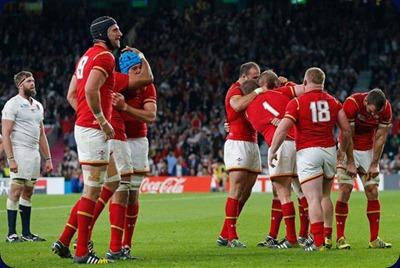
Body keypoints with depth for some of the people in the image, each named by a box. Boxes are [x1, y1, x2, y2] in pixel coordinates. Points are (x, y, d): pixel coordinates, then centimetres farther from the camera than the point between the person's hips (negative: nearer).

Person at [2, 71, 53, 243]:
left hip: (34, 154, 7)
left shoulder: (38, 106, 17)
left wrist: (48, 158, 16)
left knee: (28, 193, 8)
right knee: (16, 191, -9)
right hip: (19, 153, -7)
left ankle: (26, 233, 11)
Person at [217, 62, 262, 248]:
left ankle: (224, 235, 9)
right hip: (237, 143, -9)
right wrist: (258, 91, -24)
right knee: (237, 189, -12)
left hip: (251, 145, 9)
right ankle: (231, 237, -12)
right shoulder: (235, 90, -7)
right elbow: (237, 105, -29)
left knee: (246, 192, 6)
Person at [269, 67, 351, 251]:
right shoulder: (332, 102, 8)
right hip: (329, 151, 4)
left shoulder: (297, 103, -4)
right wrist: (343, 150, 22)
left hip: (307, 153, -4)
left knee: (314, 199, -9)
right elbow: (346, 129, 7)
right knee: (325, 196, 20)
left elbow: (282, 129, -12)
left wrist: (272, 151, -3)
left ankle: (318, 243, -16)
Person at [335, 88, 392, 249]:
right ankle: (340, 238, -8)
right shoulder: (352, 103, -28)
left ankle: (374, 239, 2)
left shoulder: (386, 108, -16)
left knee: (373, 192, -1)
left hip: (369, 150, 4)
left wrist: (374, 164, -7)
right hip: (349, 149, -3)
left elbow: (380, 138, -7)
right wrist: (350, 162, -17)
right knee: (345, 190, -11)